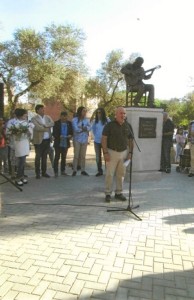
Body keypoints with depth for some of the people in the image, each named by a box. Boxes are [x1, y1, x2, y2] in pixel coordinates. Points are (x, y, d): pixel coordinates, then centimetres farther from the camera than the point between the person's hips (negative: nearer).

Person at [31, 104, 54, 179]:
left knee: (44, 157, 12)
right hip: (39, 140, -5)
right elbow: (37, 127, -18)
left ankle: (44, 172, 20)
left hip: (47, 140, 5)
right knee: (38, 157, 2)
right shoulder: (34, 118, -4)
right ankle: (37, 173, 11)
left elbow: (52, 123, -6)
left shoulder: (48, 117, 12)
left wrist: (44, 125, -19)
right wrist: (47, 128, -9)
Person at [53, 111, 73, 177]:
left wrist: (70, 135, -11)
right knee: (57, 157, 0)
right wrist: (59, 136, -23)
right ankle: (55, 172, 6)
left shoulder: (69, 123, 6)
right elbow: (54, 133, -6)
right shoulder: (56, 123, -4)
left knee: (64, 157, 12)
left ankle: (63, 171, 23)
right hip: (58, 143, -4)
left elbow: (71, 132, 11)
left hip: (66, 143, 4)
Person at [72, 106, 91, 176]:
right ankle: (74, 170, 5)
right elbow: (76, 129, -16)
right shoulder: (75, 119, -4)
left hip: (85, 140, 4)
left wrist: (81, 127, -16)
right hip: (77, 140, -4)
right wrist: (85, 128, -6)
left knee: (83, 156, 7)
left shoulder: (86, 120, 9)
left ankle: (83, 170, 13)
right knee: (76, 155, -3)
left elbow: (89, 127, -5)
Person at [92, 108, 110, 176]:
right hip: (97, 141, 4)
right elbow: (93, 128, 18)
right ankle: (99, 171, 23)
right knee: (98, 157, 11)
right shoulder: (95, 121, 2)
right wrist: (95, 135, 11)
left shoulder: (107, 120, -9)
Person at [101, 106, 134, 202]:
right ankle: (108, 193, 11)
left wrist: (130, 152, 5)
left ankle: (119, 193, 23)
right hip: (112, 152, -4)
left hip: (124, 152, 4)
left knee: (121, 174, 10)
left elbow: (131, 140, 12)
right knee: (109, 174, -2)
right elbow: (104, 139, -7)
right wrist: (105, 152, -14)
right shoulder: (109, 125, -6)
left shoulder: (128, 126, 7)